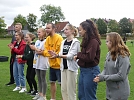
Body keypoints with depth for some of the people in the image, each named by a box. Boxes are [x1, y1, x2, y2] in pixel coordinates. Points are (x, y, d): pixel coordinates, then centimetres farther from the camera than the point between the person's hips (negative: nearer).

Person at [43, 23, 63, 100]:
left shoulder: (59, 38, -18)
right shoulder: (48, 38, 7)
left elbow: (59, 51, -21)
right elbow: (46, 50, 2)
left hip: (58, 64, -8)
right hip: (52, 64, 8)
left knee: (61, 83, -1)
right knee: (52, 82, 17)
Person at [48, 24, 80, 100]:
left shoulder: (76, 42, -8)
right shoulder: (63, 42, 13)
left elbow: (71, 56, -17)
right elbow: (61, 54, 9)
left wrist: (58, 56, -26)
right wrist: (56, 54, -13)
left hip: (71, 67, -6)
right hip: (64, 67, 7)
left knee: (70, 89, 0)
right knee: (63, 89, 11)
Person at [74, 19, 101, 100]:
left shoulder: (93, 41, -19)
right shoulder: (86, 40, 8)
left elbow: (89, 58, -25)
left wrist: (78, 55, -11)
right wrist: (78, 57, -6)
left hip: (90, 71, -9)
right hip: (83, 70, 9)